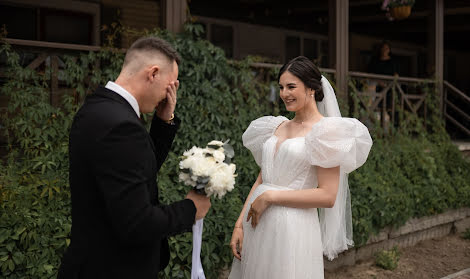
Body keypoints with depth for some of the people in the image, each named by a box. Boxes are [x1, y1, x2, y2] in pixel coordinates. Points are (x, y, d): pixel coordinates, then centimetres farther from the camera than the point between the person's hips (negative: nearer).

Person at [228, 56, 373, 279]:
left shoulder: (325, 131, -7)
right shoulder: (278, 127, 12)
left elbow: (327, 196, -14)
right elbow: (261, 180, 12)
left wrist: (271, 197, -13)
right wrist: (239, 224, 3)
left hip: (293, 231, -6)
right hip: (257, 227, 6)